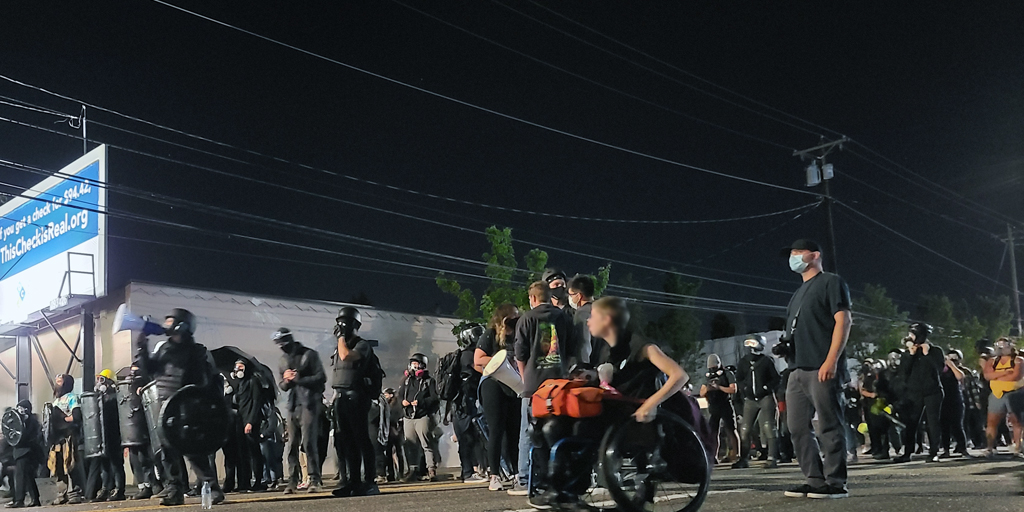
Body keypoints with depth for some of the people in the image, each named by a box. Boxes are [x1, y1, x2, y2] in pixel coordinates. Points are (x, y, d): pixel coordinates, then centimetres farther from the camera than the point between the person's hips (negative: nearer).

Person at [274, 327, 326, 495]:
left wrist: (299, 379, -14)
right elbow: (282, 386, 19)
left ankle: (314, 480, -8)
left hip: (309, 403, -5)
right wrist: (286, 381, -5)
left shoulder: (309, 354, 0)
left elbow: (321, 377, -6)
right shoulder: (283, 361, 17)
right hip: (292, 405, 6)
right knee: (292, 444, 3)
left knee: (309, 443, -12)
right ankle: (293, 481, 7)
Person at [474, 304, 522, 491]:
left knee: (514, 431, 5)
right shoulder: (491, 335, 1)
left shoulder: (517, 336, 16)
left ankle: (516, 473, 12)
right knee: (496, 431, -4)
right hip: (494, 386, -5)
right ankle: (495, 476, -2)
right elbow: (478, 360, -7)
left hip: (514, 387, 5)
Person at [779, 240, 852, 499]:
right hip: (798, 370, 9)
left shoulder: (831, 282, 1)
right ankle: (814, 480, 11)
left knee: (829, 427, -7)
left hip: (822, 369, -9)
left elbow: (843, 321, -9)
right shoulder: (799, 292, 25)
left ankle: (836, 483, -2)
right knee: (798, 427, 6)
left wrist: (831, 360, -18)